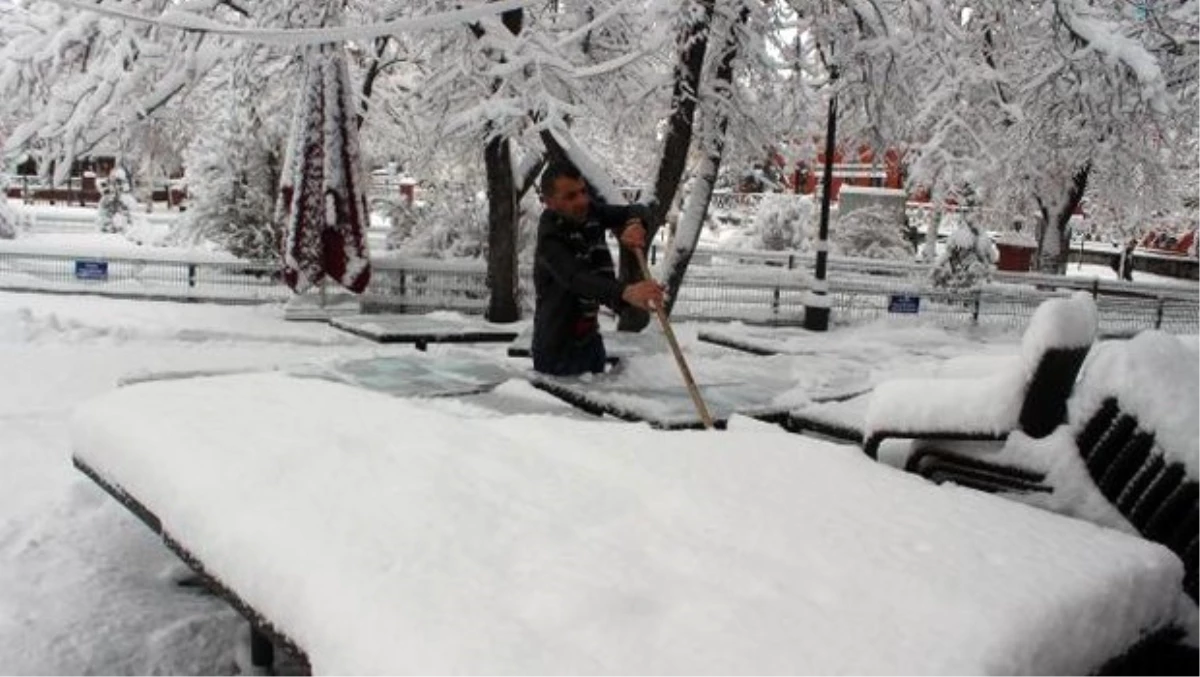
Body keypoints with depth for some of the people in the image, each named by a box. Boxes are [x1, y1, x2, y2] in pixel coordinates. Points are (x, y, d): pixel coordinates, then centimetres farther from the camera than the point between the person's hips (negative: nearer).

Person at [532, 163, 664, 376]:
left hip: (590, 339, 7)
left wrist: (634, 223, -24)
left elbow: (637, 210, 3)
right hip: (557, 349, -7)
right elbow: (576, 279, -42)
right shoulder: (550, 239, -25)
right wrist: (626, 292, -60)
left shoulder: (589, 213, -3)